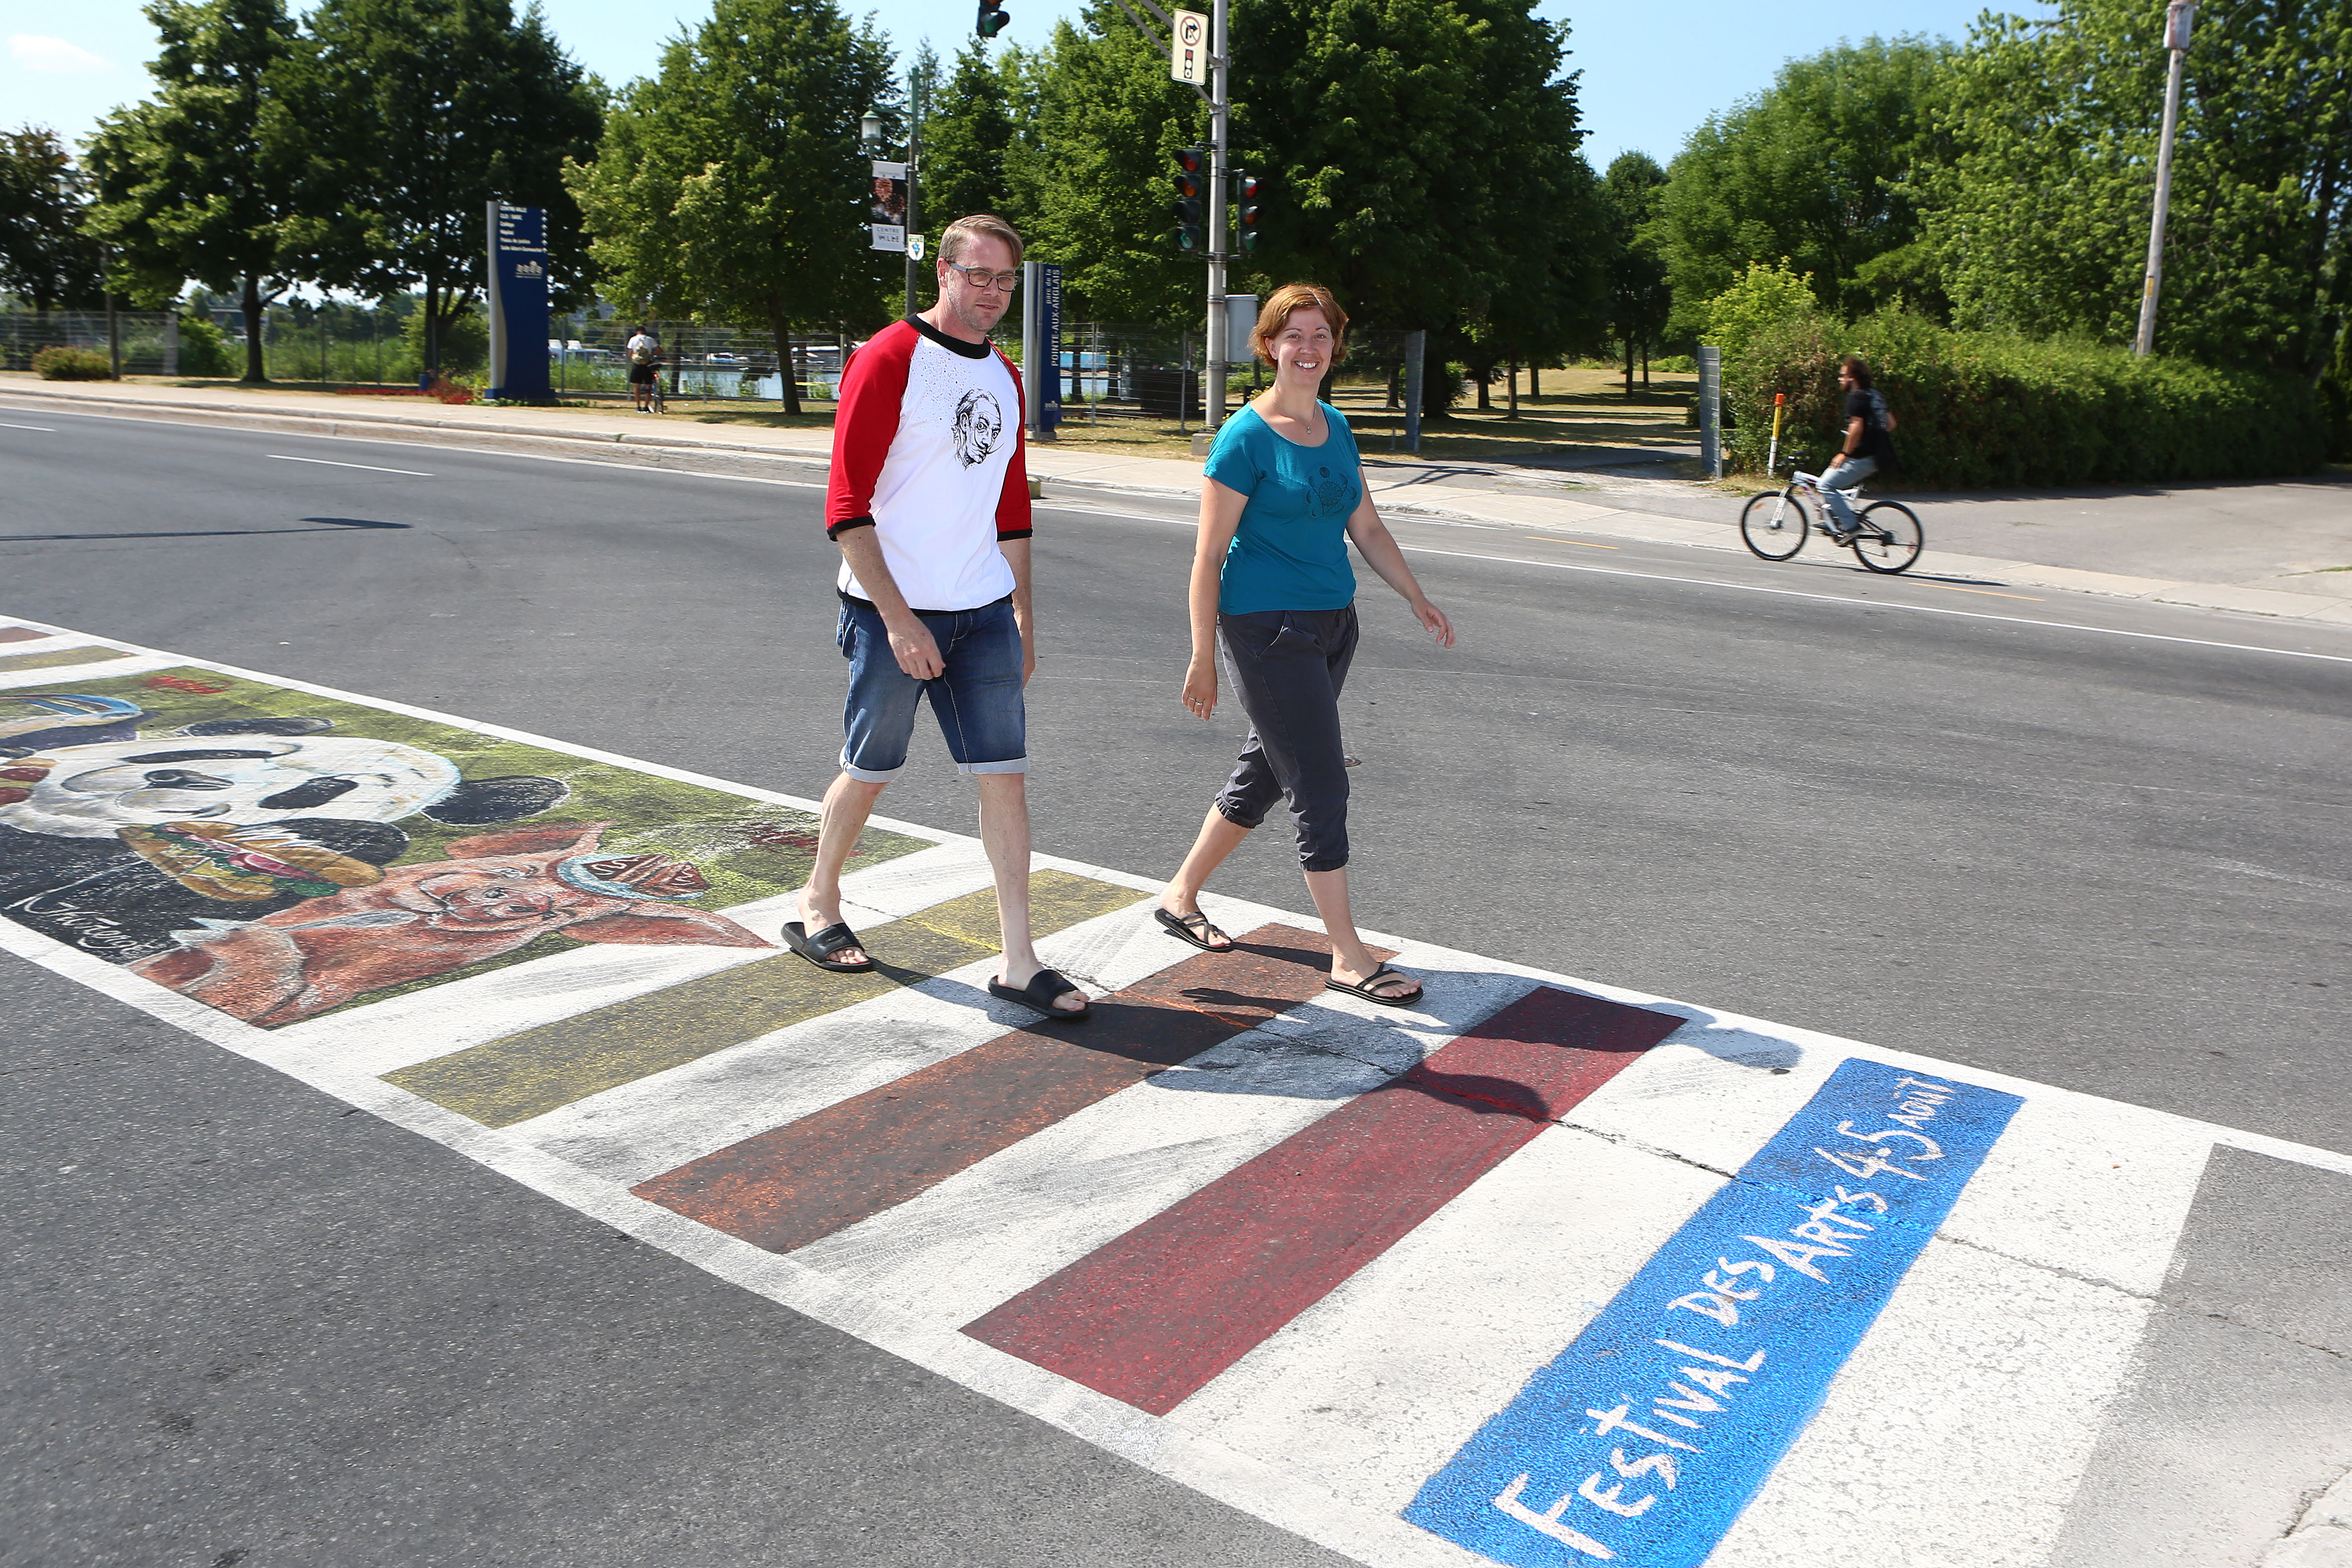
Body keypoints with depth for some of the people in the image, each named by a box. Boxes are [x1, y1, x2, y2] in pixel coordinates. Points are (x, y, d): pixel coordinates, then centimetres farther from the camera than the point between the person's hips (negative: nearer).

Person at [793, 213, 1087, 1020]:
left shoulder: (1005, 378, 14)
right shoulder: (889, 360, -8)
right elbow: (847, 507, -13)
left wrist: (1022, 613, 17)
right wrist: (899, 620, -19)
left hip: (983, 613, 6)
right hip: (892, 611, -6)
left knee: (1005, 774, 0)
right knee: (870, 772, 7)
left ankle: (1019, 961, 5)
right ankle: (817, 906, 32)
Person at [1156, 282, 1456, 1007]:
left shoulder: (1335, 427, 11)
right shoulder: (1246, 436, -11)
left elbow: (1366, 528, 19)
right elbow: (1208, 554, -11)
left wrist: (1418, 599, 15)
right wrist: (1203, 658, -12)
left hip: (1331, 624, 8)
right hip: (1267, 630, -8)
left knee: (1262, 775, 15)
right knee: (1321, 788, -6)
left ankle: (1181, 895, 33)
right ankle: (1349, 956, 3)